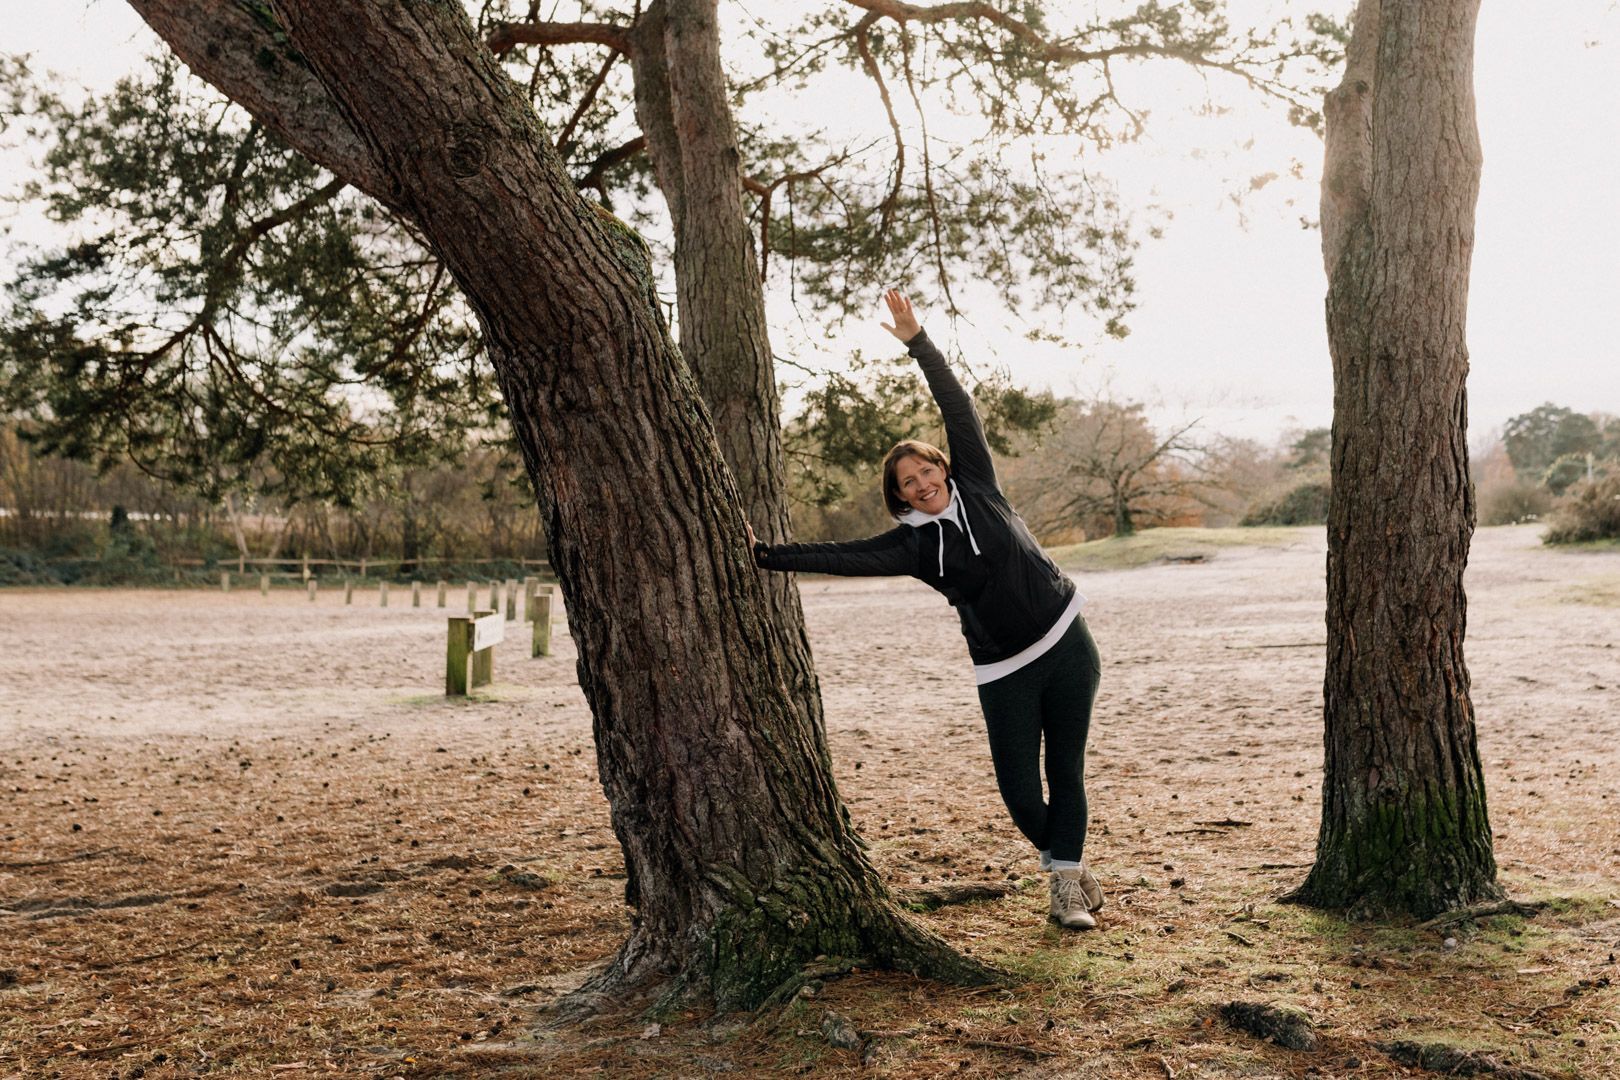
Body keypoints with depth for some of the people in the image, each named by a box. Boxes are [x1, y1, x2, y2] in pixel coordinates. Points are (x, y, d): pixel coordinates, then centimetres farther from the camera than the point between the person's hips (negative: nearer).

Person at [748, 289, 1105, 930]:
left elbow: (958, 408, -3)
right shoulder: (912, 543, -1)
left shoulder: (976, 486, 1)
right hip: (1004, 671, 0)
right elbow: (841, 557, -8)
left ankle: (1067, 886, 12)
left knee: (1066, 773, 1)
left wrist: (917, 341, -9)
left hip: (1067, 644, 0)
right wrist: (768, 555, -16)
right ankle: (1066, 863, 23)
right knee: (1019, 792, -3)